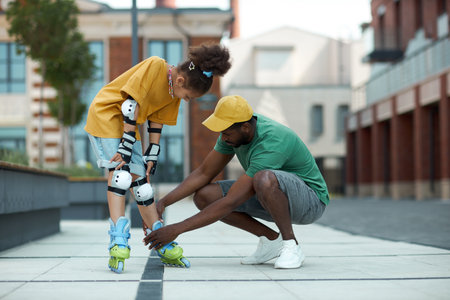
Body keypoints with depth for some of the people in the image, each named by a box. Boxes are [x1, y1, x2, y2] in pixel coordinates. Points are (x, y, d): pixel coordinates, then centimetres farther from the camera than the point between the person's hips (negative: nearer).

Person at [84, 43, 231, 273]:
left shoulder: (174, 93, 0)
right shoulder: (155, 66, -23)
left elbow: (156, 121, 6)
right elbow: (131, 103, -25)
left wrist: (151, 156, -1)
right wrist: (126, 146, -25)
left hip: (130, 124, 7)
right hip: (105, 114, -7)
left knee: (140, 180, 5)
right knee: (120, 172, -20)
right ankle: (118, 243, -24)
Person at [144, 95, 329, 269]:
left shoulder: (270, 144, -34)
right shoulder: (234, 129, -8)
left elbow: (231, 202, -35)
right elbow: (203, 173, 0)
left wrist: (177, 229, -34)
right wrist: (164, 202, -13)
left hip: (311, 199, -8)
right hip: (271, 198, 8)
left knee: (264, 179, -42)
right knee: (204, 195, -10)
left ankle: (291, 246, -19)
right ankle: (271, 240, -1)